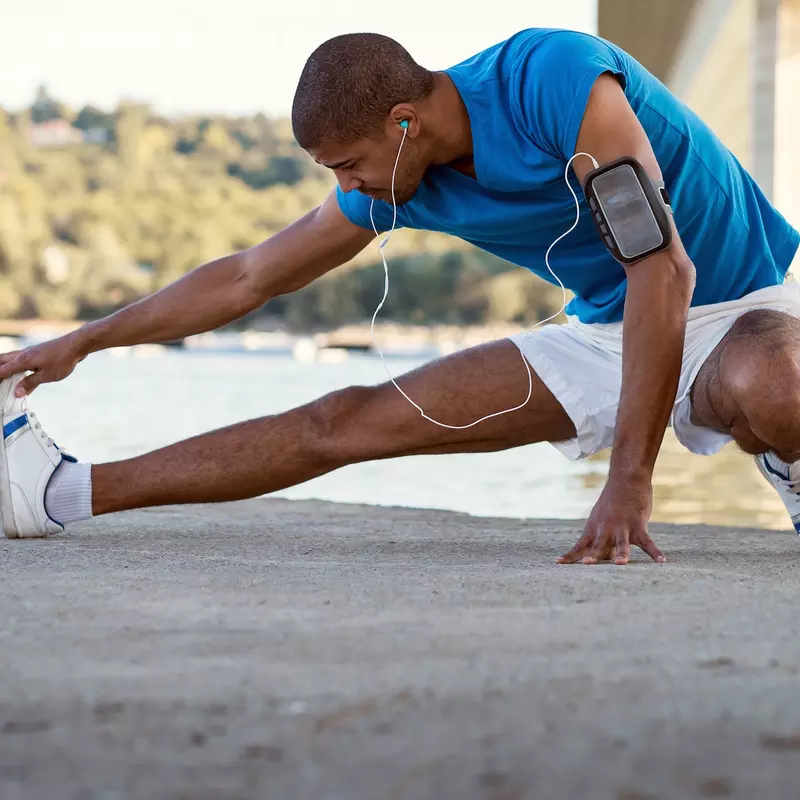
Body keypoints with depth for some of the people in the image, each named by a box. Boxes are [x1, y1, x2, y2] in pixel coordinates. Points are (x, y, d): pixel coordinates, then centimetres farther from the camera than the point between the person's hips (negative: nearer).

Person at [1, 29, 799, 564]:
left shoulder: (554, 77, -30)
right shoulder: (391, 182, -6)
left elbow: (663, 266, -35)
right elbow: (248, 277, 8)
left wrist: (630, 481, -38)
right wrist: (83, 343, 12)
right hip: (605, 332, 6)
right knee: (348, 420, -1)